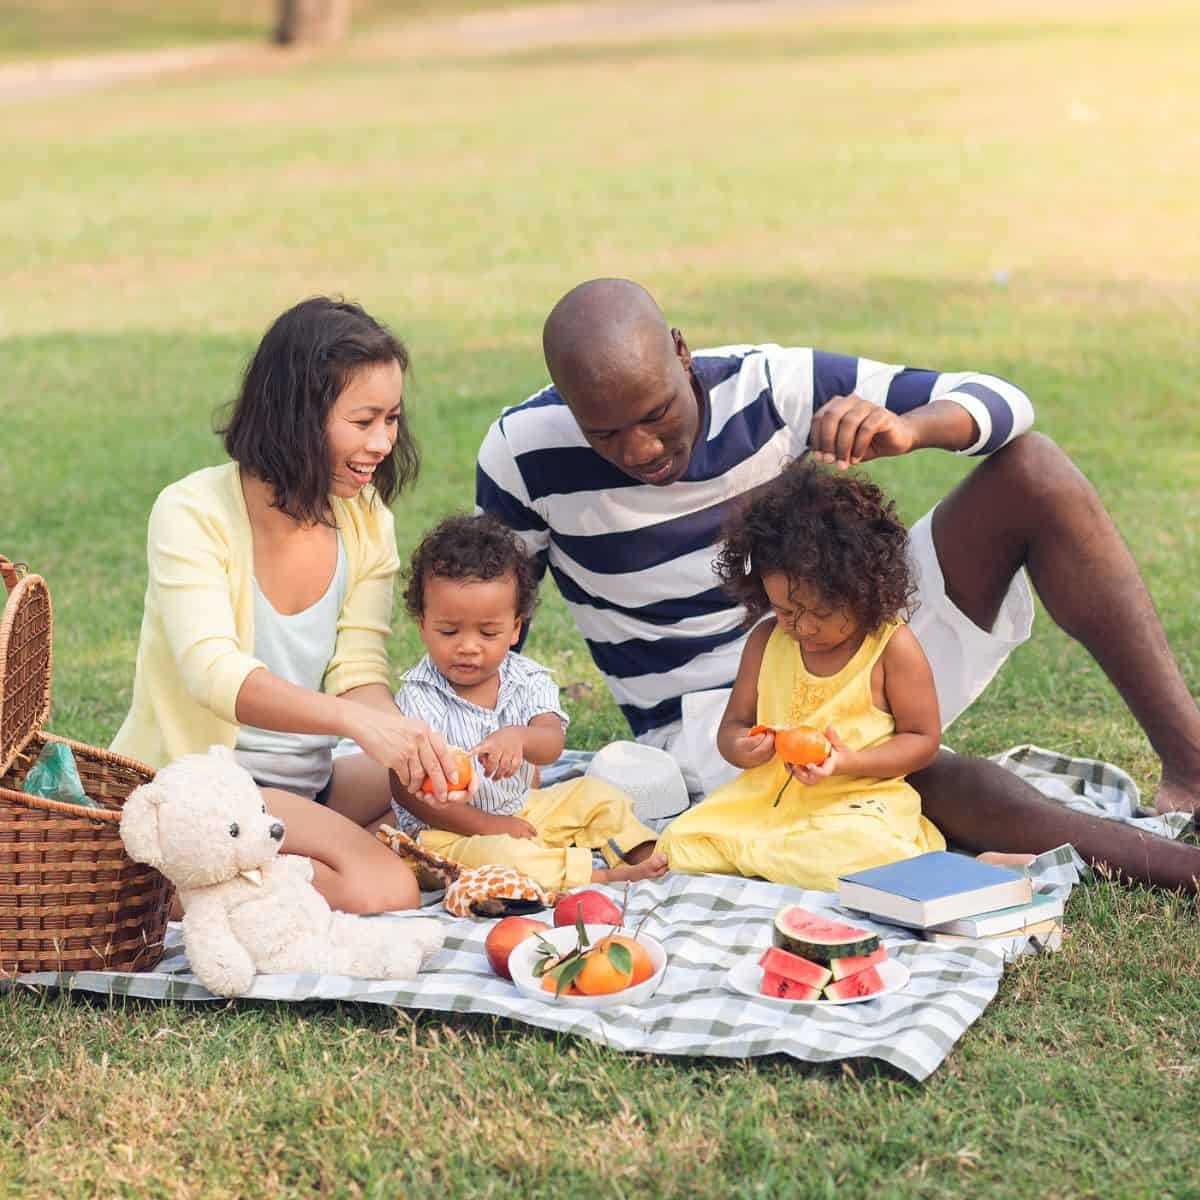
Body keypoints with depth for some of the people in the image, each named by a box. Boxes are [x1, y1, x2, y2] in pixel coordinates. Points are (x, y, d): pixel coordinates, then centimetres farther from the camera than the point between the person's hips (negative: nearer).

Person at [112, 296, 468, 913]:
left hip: (307, 784, 8)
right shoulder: (193, 513, -16)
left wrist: (409, 740, -27)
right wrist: (354, 719, -45)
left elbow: (359, 672, -4)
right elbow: (214, 672, -30)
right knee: (381, 889, -29)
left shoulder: (365, 517, 2)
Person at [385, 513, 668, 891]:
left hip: (522, 810, 6)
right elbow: (406, 789, -15)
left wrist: (518, 737, -44)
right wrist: (485, 825, -20)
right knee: (497, 854, -35)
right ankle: (599, 876, -28)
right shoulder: (418, 697, -13)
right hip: (451, 831, -6)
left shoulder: (528, 681, -2)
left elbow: (552, 743, -18)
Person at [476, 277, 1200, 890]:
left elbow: (999, 403, -10)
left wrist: (905, 428, -33)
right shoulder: (524, 456, -14)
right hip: (712, 716, -3)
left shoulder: (770, 386, -12)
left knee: (1030, 467, -17)